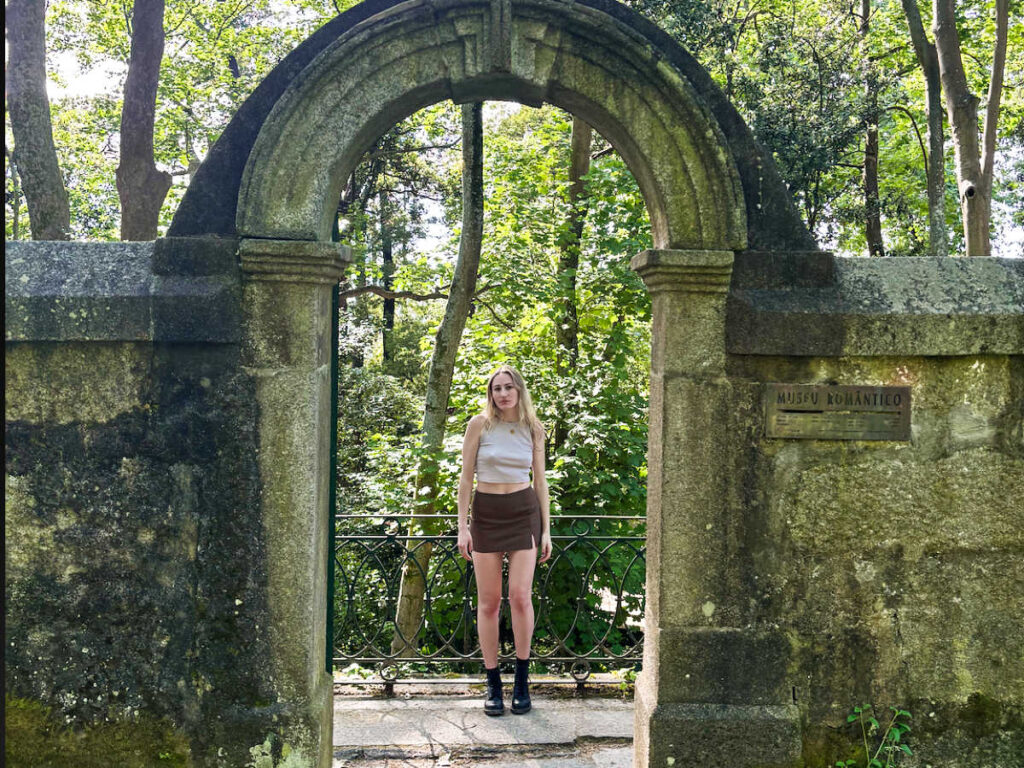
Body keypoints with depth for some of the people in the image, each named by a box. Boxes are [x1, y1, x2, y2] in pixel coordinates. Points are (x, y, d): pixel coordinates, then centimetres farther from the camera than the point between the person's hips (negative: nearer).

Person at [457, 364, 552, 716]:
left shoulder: (533, 429, 3)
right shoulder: (479, 424, -3)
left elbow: (540, 480, 8)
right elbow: (466, 477, -1)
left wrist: (546, 529, 4)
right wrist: (463, 526, -6)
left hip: (524, 513, 1)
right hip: (486, 515, 0)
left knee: (520, 596, -11)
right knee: (488, 602, 1)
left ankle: (522, 680, 4)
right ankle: (492, 684, 9)